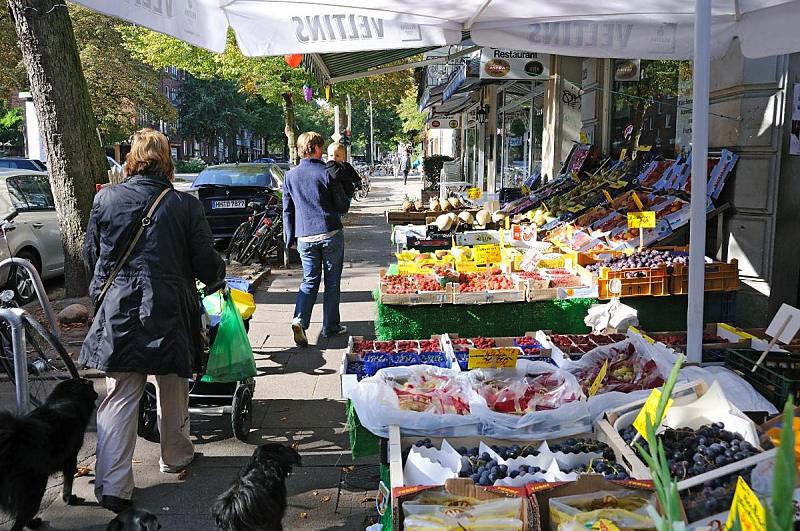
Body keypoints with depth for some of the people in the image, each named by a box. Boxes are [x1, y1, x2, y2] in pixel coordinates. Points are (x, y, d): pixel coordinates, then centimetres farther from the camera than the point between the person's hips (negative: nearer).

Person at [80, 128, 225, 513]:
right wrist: (218, 276, 18)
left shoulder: (105, 199, -2)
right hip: (170, 313, -1)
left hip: (119, 312, 1)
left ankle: (112, 486, 2)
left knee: (119, 398, 6)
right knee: (173, 391, 19)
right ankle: (175, 456, 38)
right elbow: (206, 264, -5)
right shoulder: (186, 206, -8)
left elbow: (91, 255, 9)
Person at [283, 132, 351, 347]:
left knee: (309, 281, 12)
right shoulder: (327, 173, -8)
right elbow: (343, 206, -3)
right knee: (332, 281, 9)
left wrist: (290, 238, 16)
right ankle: (330, 327, 15)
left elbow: (287, 210, 9)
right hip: (330, 233, -3)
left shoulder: (290, 175, 4)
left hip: (305, 237, 3)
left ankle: (300, 320, -8)